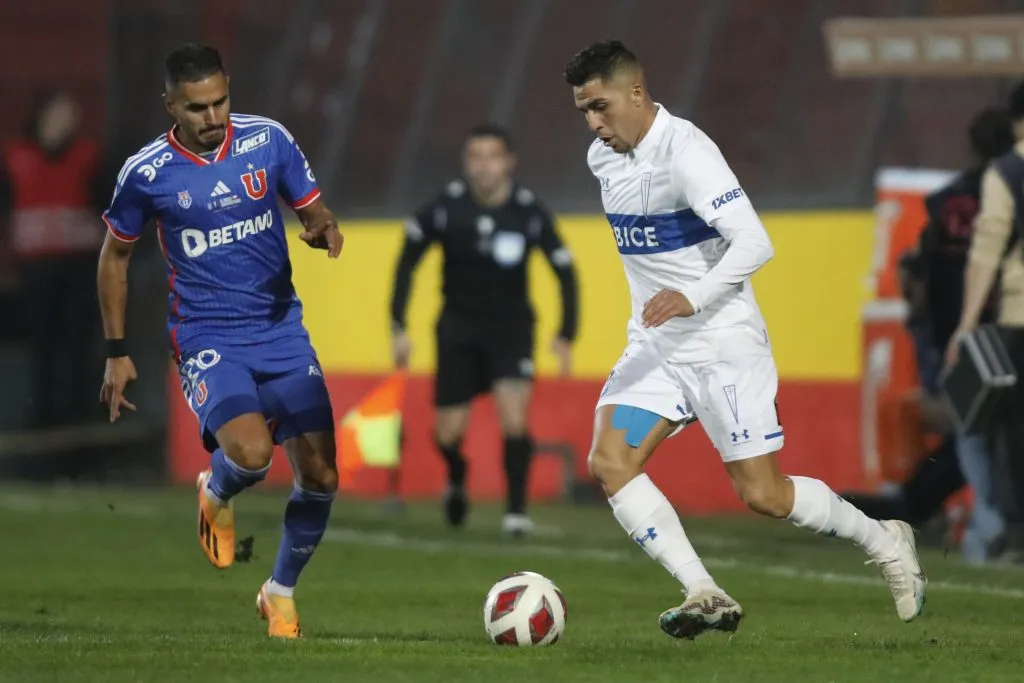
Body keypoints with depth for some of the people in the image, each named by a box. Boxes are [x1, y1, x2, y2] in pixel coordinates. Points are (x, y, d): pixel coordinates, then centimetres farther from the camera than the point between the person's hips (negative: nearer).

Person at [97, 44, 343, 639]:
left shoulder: (268, 139, -3)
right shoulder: (147, 173, -7)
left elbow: (313, 210, 8)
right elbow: (115, 255, 7)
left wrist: (324, 229, -17)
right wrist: (117, 353, 6)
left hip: (282, 328, 3)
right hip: (207, 338, -3)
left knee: (321, 475, -3)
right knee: (251, 452, -28)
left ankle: (282, 591, 22)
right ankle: (217, 495, 10)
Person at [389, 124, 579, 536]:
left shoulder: (529, 212, -16)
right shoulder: (445, 208, -16)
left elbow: (564, 271, -3)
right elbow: (407, 264, -2)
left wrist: (566, 337, -6)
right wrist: (398, 328, -4)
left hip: (511, 323, -1)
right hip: (459, 324, 1)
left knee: (513, 413, -21)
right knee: (448, 432, 1)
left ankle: (517, 509, -11)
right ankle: (456, 482, 35)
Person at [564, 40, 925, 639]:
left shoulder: (685, 149, -19)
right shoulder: (603, 158, 7)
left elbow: (754, 243, -27)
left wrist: (692, 298, -38)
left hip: (722, 342, -8)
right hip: (654, 344, 8)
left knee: (763, 495, -5)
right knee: (609, 461, -14)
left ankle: (885, 543, 19)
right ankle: (706, 596, -16)